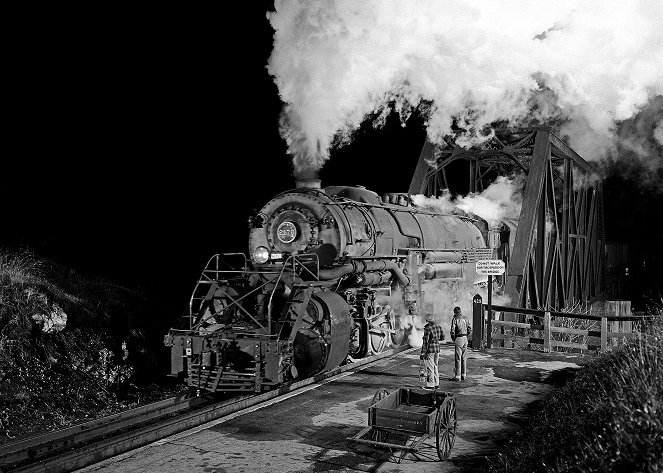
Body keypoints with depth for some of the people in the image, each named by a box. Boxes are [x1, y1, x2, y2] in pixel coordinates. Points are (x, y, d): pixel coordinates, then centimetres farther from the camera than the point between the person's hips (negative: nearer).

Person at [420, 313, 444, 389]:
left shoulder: (427, 329, -17)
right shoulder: (438, 327, 3)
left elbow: (425, 342, -18)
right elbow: (442, 337, 14)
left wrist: (423, 353, -14)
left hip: (429, 350, -7)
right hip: (437, 349, 7)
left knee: (429, 368, 0)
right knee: (435, 367, 17)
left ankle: (430, 385, 4)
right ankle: (436, 384, 23)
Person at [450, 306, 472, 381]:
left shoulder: (455, 319, -8)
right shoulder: (465, 319, 9)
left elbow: (453, 331, -14)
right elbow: (470, 331, 9)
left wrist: (453, 339, 2)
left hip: (458, 339, -6)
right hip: (465, 339, 6)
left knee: (458, 358, -3)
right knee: (464, 358, 11)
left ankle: (457, 376, -2)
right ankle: (463, 375, 15)